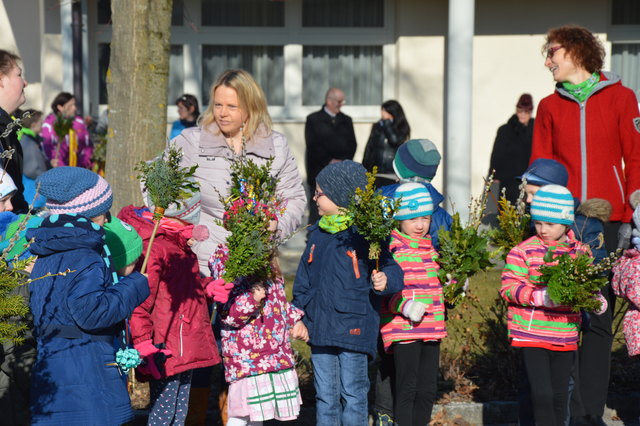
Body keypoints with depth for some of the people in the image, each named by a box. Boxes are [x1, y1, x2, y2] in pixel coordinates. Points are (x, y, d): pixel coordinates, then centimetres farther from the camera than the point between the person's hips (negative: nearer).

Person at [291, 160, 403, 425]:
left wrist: (384, 281, -29)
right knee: (325, 396, 12)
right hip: (320, 329, 6)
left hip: (354, 330, -6)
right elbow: (304, 279, 19)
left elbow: (392, 270, -8)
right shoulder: (317, 235, 11)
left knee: (352, 393, 0)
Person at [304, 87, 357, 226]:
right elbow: (312, 145, -6)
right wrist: (329, 161, -12)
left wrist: (343, 161, -6)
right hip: (319, 172, -3)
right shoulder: (313, 119, 2)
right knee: (317, 210, -2)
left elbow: (352, 144, 11)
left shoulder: (346, 120, 15)